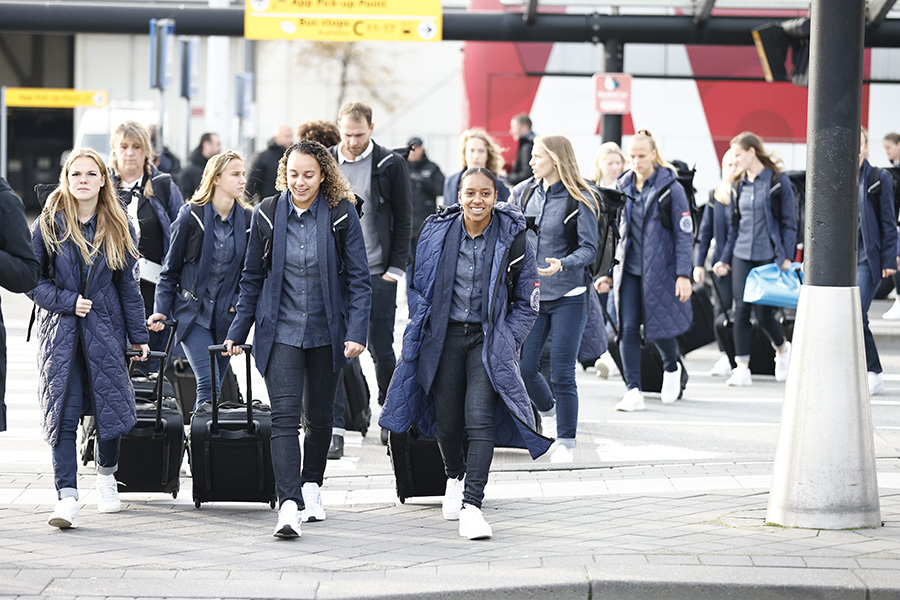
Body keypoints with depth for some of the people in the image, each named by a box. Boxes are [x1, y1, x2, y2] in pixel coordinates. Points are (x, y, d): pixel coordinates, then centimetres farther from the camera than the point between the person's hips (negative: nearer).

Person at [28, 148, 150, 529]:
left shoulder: (118, 227, 4)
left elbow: (127, 283, 9)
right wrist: (67, 301, -13)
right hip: (60, 329, -2)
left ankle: (106, 476, 32)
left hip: (105, 327, 2)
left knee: (110, 404, 4)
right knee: (62, 411, -9)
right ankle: (67, 497, -14)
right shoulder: (49, 225, -2)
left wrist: (138, 335, 9)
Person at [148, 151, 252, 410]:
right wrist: (162, 309, -4)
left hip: (226, 316, 3)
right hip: (192, 311, -3)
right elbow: (171, 268, 2)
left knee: (214, 386, 5)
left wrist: (240, 303, -3)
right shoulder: (191, 216, -5)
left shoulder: (247, 220, 4)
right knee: (208, 384, -17)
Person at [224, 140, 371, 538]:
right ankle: (289, 505, -21)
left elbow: (359, 279, -4)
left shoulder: (341, 216, -5)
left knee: (319, 417, 13)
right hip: (280, 332, 0)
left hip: (325, 333, 0)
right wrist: (237, 331, 9)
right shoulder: (267, 215, 0)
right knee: (284, 416, -13)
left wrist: (356, 333, -13)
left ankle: (311, 486, 36)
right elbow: (252, 279, 9)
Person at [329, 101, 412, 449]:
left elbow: (403, 218, 3)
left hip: (377, 274, -2)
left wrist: (396, 267, -3)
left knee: (381, 349, 3)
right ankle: (334, 425, 3)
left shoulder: (391, 165, 0)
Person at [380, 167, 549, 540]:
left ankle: (471, 505, -19)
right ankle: (455, 477, 41)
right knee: (447, 421, 9)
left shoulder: (512, 239, -7)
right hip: (445, 336, 2)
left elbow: (527, 302, 3)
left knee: (480, 418, -17)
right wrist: (424, 333, 5)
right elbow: (419, 287, 13)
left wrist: (505, 342, -6)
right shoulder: (438, 233, -1)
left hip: (488, 338, -2)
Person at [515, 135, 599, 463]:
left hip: (568, 296, -4)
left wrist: (562, 265, -27)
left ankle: (566, 442, 8)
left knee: (562, 372, -4)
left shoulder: (579, 200, -8)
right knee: (524, 366, 1)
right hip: (530, 294, 4)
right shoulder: (523, 193, 6)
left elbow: (589, 249, -10)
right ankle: (548, 410, 32)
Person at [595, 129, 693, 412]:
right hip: (628, 269, 4)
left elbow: (684, 235, -6)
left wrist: (683, 274, -12)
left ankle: (671, 370, 33)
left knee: (660, 326, 2)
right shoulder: (623, 187, 8)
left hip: (659, 269, -4)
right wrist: (607, 271, 11)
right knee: (628, 329, -5)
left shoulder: (670, 188, -5)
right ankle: (633, 391, -2)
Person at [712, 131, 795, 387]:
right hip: (742, 257, 5)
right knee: (741, 310, -3)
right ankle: (742, 368, 0)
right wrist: (725, 259, 13)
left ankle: (783, 349, 24)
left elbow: (789, 222, -4)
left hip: (769, 255, -5)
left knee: (763, 313, -6)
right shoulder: (740, 185, 11)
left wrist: (787, 257, -11)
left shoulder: (778, 181, -5)